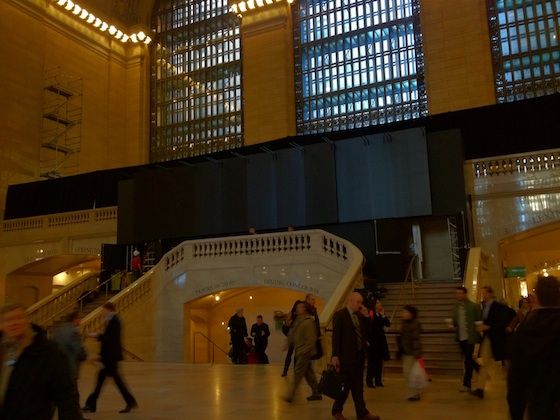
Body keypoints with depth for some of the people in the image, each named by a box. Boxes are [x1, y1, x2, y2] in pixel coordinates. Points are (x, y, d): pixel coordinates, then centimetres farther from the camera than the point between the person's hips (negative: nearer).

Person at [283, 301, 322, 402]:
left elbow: (311, 339, -18)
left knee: (298, 373, -8)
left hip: (304, 353, -9)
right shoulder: (298, 321, 13)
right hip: (300, 352, 9)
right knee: (308, 373, 14)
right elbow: (293, 336, 21)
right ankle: (316, 393, 22)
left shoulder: (308, 322, -15)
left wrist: (305, 351, -19)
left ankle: (290, 395, -6)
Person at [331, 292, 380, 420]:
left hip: (359, 356, 6)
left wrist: (365, 316, 0)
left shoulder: (360, 315, 12)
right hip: (346, 356, -6)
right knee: (345, 385, 4)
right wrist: (335, 356, -17)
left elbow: (366, 333, 9)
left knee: (358, 386, 10)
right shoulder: (339, 315, -9)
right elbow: (336, 336, -13)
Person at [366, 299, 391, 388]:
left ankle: (378, 381, 17)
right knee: (372, 362, -4)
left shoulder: (382, 315, 7)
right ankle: (369, 381, 2)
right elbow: (366, 328, -12)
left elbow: (388, 324, -3)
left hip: (381, 340, 6)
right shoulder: (370, 314, -12)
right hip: (372, 340, -6)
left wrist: (383, 315, -11)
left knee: (380, 361, 9)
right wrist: (367, 340, -13)